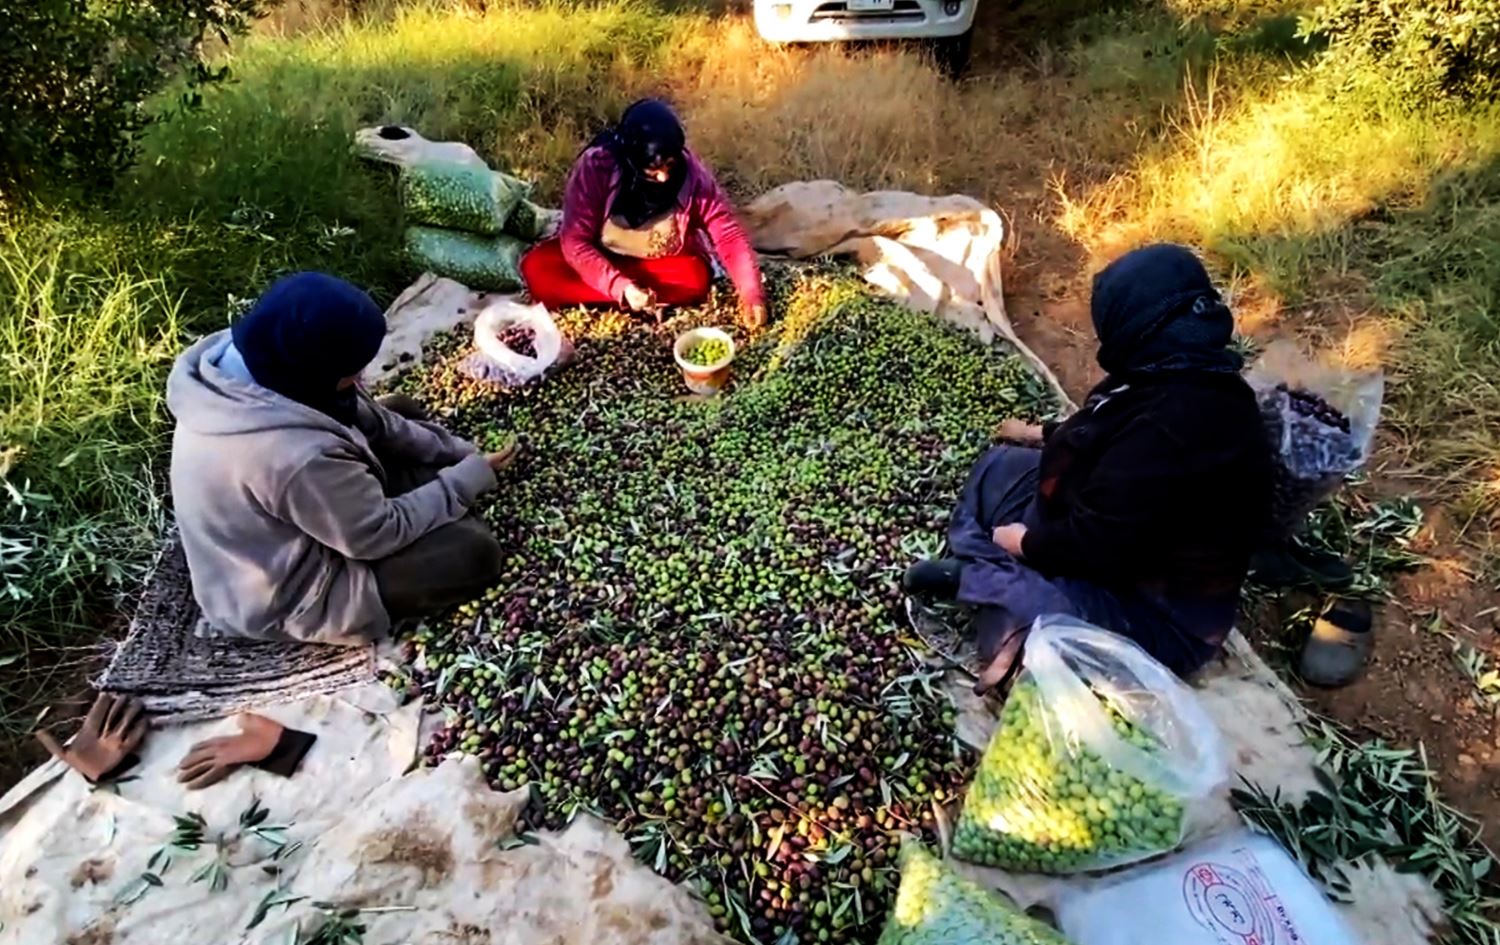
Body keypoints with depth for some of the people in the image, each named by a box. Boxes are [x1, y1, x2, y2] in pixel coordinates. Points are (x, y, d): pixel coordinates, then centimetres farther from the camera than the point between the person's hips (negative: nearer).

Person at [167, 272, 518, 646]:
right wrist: (472, 476, -16)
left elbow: (366, 419, -4)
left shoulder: (240, 359, -15)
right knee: (476, 552, -17)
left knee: (403, 413, 10)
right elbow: (379, 536, -25)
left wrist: (457, 454, -5)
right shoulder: (296, 455, -42)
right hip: (285, 597, -8)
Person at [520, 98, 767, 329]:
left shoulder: (692, 173, -22)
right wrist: (621, 287, -40)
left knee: (696, 279, -32)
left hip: (663, 264, 0)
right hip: (602, 259, 0)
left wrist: (751, 294, -35)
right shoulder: (595, 166, -26)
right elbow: (574, 241, -26)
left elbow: (729, 235, -20)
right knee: (536, 268, -25)